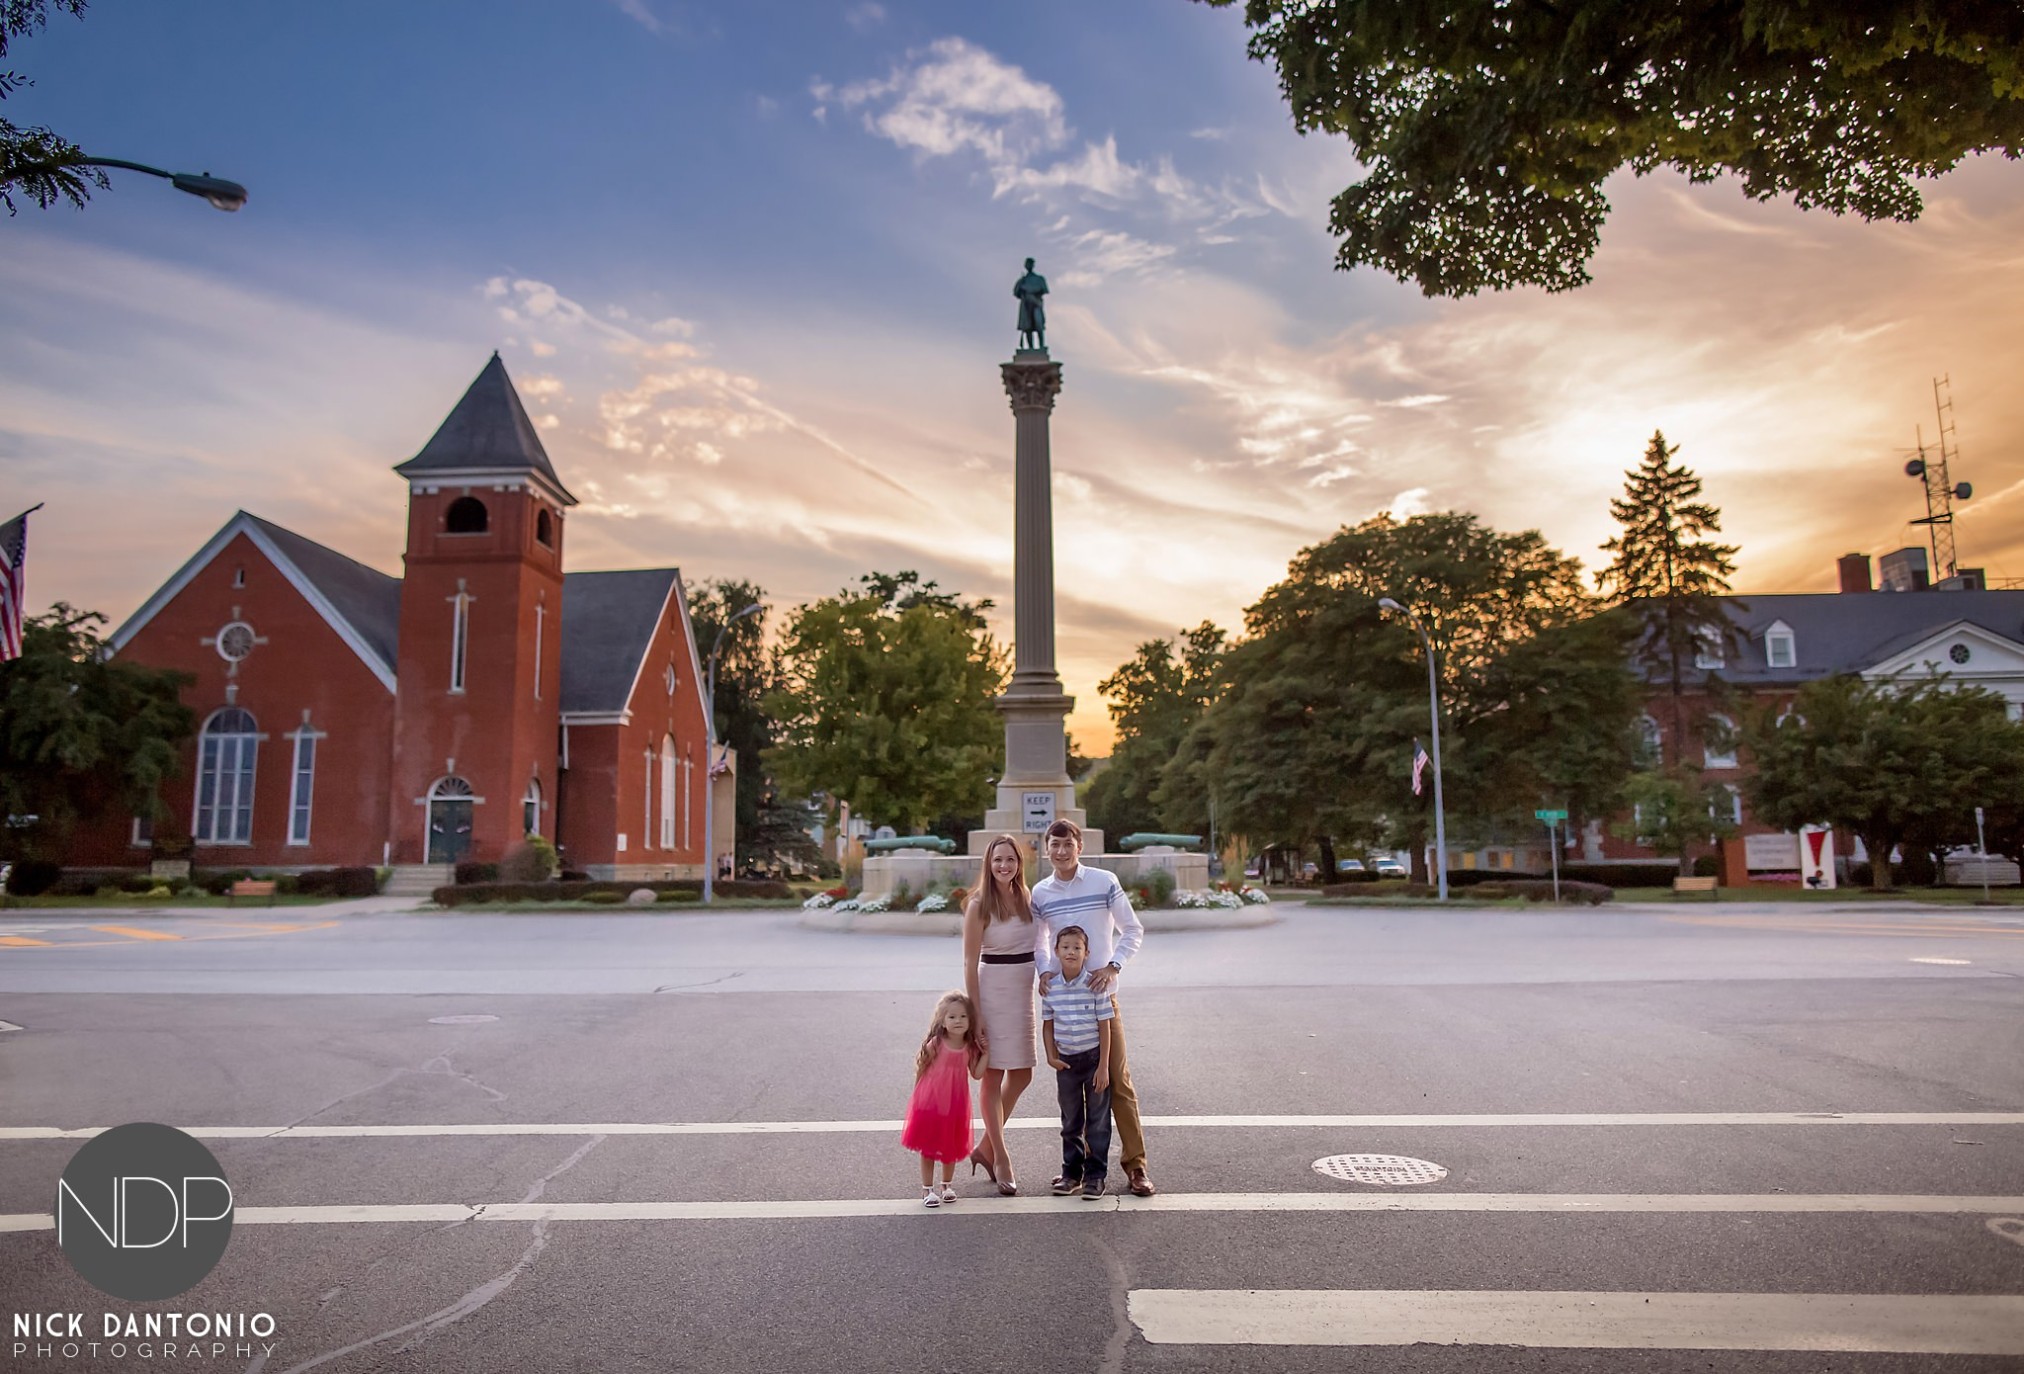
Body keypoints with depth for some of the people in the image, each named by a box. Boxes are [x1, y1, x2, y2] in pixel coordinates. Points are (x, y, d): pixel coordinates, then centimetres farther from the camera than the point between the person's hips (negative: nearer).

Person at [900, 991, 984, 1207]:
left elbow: (976, 1074, -7)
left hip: (955, 1105, 3)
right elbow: (921, 1069, -6)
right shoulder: (935, 1044, -16)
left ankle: (947, 1186, 33)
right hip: (930, 1103, -3)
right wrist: (918, 1096, -1)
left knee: (951, 1147, 15)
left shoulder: (970, 1048, -4)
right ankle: (927, 1189, 19)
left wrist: (986, 1053, -15)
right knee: (927, 1148, 6)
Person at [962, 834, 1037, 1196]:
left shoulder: (1025, 898, 7)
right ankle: (1000, 1157, 14)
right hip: (993, 991, -7)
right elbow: (970, 962, -11)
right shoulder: (979, 905, -11)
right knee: (993, 1077, 3)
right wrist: (976, 1013, -14)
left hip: (1023, 991, 7)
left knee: (1021, 1075, 13)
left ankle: (986, 1147, 28)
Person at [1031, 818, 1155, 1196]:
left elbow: (1133, 930, 1)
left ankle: (1134, 1162, 8)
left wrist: (1112, 966, -12)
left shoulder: (1104, 882, -4)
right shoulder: (1040, 893, 4)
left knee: (1118, 1079, -2)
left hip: (1101, 993, -2)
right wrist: (1043, 970, -3)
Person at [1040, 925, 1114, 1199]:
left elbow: (1104, 1027, -10)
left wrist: (1103, 1066, -11)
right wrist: (1051, 1056, -4)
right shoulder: (1050, 988, -5)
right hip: (1066, 1061, 3)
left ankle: (1095, 1175, 14)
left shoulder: (1095, 986, -13)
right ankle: (1071, 1172, 26)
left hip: (1094, 1058, -3)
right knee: (1070, 1122, 14)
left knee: (1097, 1120, 4)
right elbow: (1048, 1024, 6)